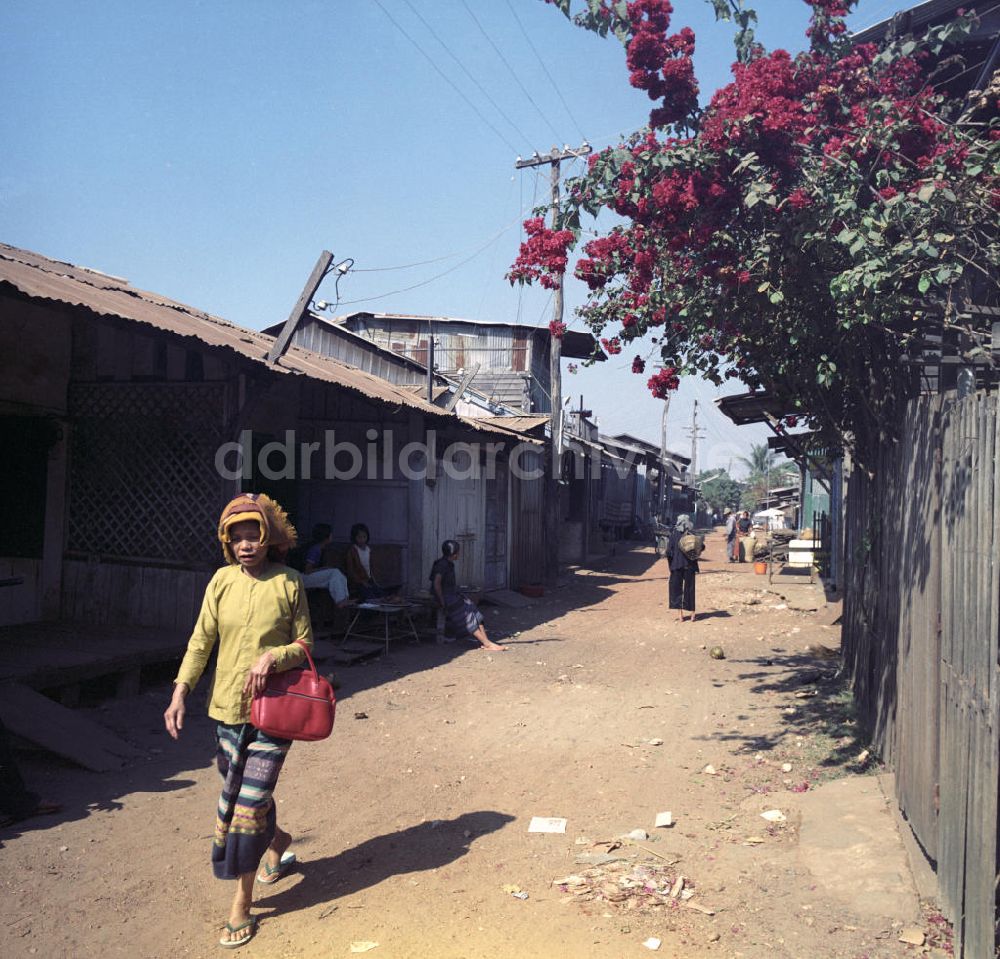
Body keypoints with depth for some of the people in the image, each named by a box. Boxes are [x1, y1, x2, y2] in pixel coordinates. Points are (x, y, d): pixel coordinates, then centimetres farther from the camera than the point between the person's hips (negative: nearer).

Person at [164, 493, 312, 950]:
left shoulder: (288, 583, -7)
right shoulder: (222, 580, 0)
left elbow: (304, 643, -1)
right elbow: (201, 641, 1)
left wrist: (272, 657, -20)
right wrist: (180, 691, -8)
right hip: (228, 706, 4)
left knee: (249, 801, -3)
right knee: (244, 793, 16)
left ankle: (242, 906, 13)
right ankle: (278, 841, 48)